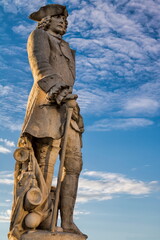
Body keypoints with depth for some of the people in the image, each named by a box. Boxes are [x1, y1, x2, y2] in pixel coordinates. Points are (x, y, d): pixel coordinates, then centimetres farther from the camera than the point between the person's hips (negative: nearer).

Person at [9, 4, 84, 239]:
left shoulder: (65, 49, 35)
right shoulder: (39, 36, 14)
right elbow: (39, 64, -7)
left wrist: (77, 114, 19)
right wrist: (55, 87, -26)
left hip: (67, 107, 7)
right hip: (47, 104, -7)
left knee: (73, 161, -5)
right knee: (46, 158, -17)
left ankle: (67, 221, -7)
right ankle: (42, 219, -16)